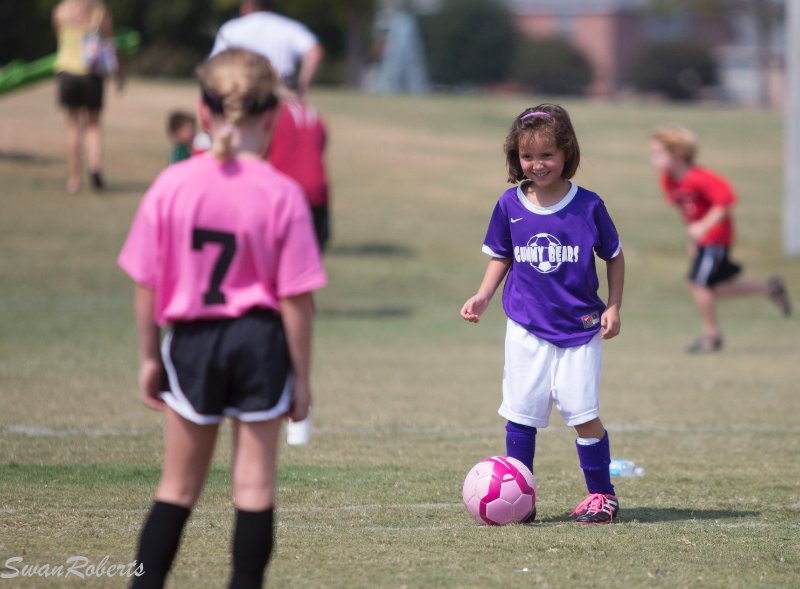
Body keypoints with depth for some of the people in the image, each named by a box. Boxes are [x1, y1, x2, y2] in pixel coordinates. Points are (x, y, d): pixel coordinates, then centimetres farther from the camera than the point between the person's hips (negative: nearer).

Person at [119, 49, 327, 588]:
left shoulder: (171, 187, -7)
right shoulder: (282, 195, -11)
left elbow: (147, 286, -2)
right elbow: (296, 299, -9)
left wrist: (149, 356, 10)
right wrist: (301, 376, 1)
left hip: (191, 341, 2)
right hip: (261, 341, -1)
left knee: (179, 485, 14)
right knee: (255, 484, 8)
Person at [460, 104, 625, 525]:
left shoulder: (588, 206, -6)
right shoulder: (510, 206, -1)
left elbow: (614, 256, 5)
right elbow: (500, 257, 12)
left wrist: (613, 307, -1)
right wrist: (483, 296, -2)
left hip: (580, 328, -2)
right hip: (526, 328, 2)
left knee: (583, 413, -5)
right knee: (520, 413, 3)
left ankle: (602, 495, 10)